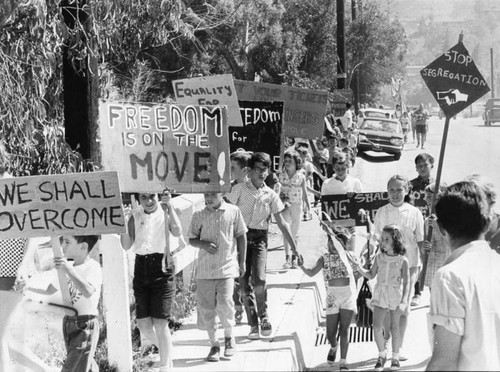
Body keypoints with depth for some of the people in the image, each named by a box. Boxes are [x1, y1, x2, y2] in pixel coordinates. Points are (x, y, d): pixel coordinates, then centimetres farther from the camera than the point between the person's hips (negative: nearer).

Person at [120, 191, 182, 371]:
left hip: (162, 269, -4)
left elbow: (177, 232, -20)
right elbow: (126, 245, 0)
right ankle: (166, 351, 31)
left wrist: (169, 206, -22)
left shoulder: (164, 212, -1)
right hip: (141, 269, 4)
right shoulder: (135, 216, 8)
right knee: (143, 325, 3)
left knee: (160, 324, -7)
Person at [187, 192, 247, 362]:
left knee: (225, 304, -13)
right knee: (206, 307, 3)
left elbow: (241, 236, 8)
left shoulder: (233, 211, 1)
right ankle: (214, 345, 17)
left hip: (226, 267, -2)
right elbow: (191, 239, 9)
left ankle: (229, 336, 14)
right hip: (205, 268, 2)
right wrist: (204, 244, -12)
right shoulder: (198, 216, 3)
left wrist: (242, 261, 8)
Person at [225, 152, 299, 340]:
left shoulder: (270, 195, 7)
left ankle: (263, 316, 5)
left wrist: (294, 247, 7)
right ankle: (253, 324, 6)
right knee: (244, 282, -3)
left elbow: (281, 222, 10)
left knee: (259, 279, -16)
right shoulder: (239, 189, 1)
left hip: (259, 238, 1)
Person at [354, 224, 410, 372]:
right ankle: (382, 355, 16)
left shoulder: (402, 260, -11)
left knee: (394, 328, 7)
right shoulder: (379, 257, 0)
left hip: (395, 295, -3)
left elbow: (406, 283, -12)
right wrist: (360, 269, -11)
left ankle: (395, 357, 23)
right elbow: (371, 275, 9)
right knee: (377, 326, -4)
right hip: (380, 294, 3)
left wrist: (403, 301, -22)